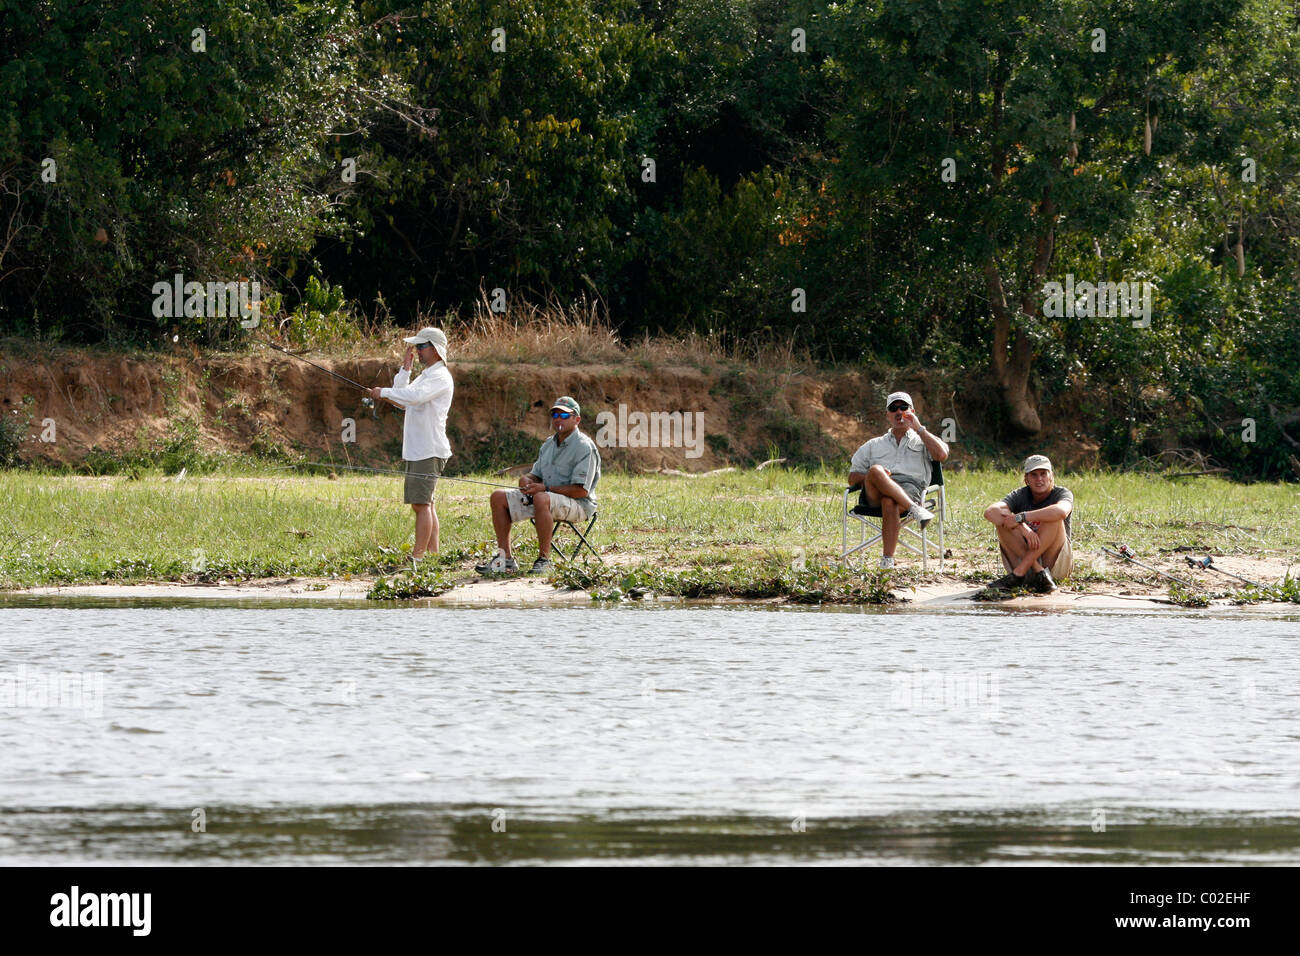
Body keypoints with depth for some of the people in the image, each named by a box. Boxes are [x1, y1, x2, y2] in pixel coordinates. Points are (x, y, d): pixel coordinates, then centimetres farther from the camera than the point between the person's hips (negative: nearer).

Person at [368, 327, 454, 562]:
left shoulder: (440, 377, -11)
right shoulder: (425, 376, 22)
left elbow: (415, 396, -27)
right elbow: (403, 400, 19)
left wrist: (384, 392, -19)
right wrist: (405, 368, 14)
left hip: (429, 451, -10)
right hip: (416, 450, 10)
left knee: (421, 503, -13)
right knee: (425, 503, 11)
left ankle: (419, 555, -15)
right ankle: (433, 553, 13)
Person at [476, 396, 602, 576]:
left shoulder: (584, 447, -12)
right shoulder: (549, 444, 15)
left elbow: (581, 490, -20)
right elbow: (536, 475, 21)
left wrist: (544, 488, -22)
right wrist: (526, 480, -5)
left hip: (579, 505, -9)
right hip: (549, 498, 9)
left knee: (541, 498, -41)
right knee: (499, 498, -1)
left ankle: (544, 559, -34)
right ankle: (505, 558, -6)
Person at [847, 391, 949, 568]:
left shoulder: (921, 441, 29)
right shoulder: (874, 445, 34)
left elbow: (942, 455, 5)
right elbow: (852, 477, 26)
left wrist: (919, 429, 10)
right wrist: (871, 476, 2)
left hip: (910, 489, -2)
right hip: (876, 494, 2)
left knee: (889, 503, -40)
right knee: (875, 470, -35)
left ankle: (887, 561, -45)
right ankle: (914, 509, -47)